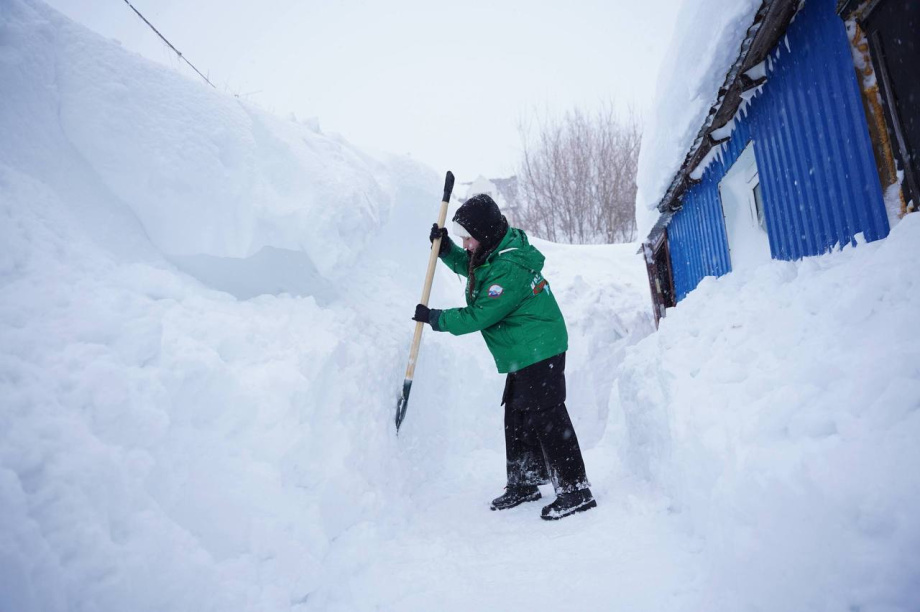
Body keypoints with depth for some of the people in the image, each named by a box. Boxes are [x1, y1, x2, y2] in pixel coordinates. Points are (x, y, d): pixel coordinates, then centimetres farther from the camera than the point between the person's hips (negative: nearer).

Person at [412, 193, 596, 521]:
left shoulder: (509, 269, -26)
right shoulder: (496, 250, 6)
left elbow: (479, 316, -22)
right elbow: (466, 265, 25)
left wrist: (433, 318, -13)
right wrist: (445, 247, 7)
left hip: (539, 352, -11)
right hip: (525, 355, 11)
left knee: (547, 419, -6)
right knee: (517, 417, 17)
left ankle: (575, 491, 7)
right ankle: (524, 482, 31)